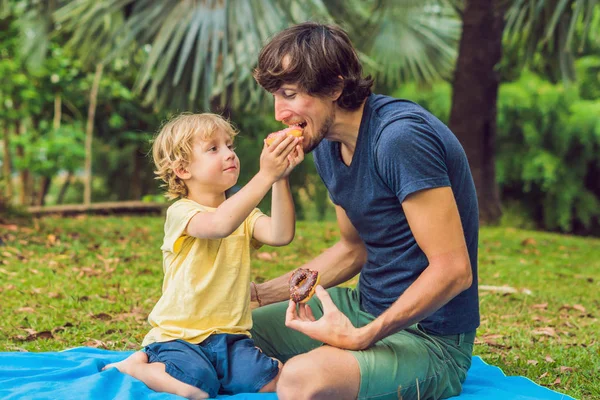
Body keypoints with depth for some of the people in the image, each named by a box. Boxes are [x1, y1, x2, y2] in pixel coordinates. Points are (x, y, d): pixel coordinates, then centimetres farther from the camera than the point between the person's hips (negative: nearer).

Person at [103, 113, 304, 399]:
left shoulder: (244, 213, 10)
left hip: (229, 336, 5)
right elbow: (219, 224, -33)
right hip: (178, 336, -5)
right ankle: (136, 366, 0)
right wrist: (265, 175, -37)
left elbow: (280, 234, -11)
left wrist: (281, 180, -24)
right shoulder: (180, 213, -10)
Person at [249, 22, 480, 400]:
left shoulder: (401, 137, -23)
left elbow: (454, 271, -24)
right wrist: (256, 294, 10)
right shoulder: (327, 145, 5)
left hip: (430, 337, -8)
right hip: (363, 308, 9)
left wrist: (361, 337, -26)